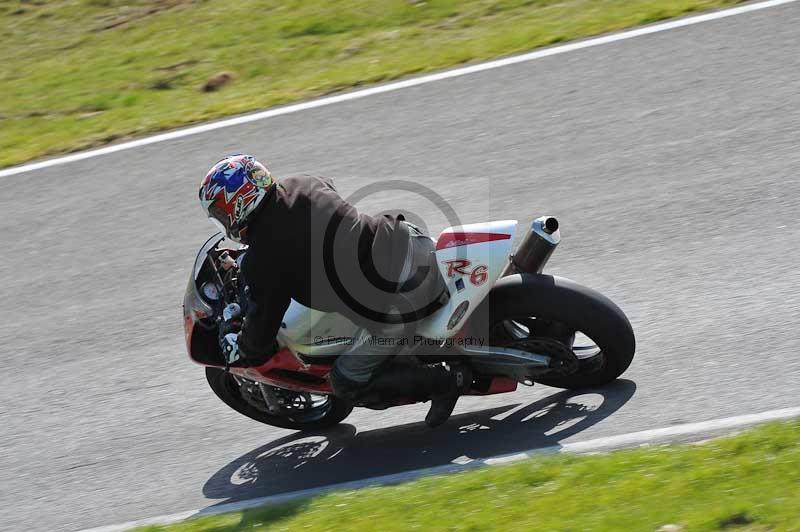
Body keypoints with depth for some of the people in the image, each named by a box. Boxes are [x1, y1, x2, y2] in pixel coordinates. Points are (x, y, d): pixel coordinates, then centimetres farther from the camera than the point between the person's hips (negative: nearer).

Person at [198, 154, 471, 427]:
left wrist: (239, 350, 21)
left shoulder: (262, 260, -12)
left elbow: (262, 325, -1)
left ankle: (448, 379, 5)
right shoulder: (303, 186, 6)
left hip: (394, 307, -7)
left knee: (348, 383, 9)